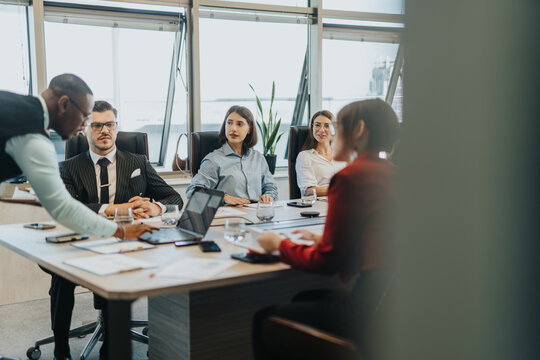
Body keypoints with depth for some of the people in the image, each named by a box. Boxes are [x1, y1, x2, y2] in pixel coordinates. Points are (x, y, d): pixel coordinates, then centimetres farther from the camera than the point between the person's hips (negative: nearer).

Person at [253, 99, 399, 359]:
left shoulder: (350, 176, -12)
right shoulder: (391, 173, 12)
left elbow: (327, 261, -9)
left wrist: (279, 245, 8)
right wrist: (321, 239, 26)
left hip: (371, 307, -9)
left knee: (264, 320, 8)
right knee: (304, 299, 31)